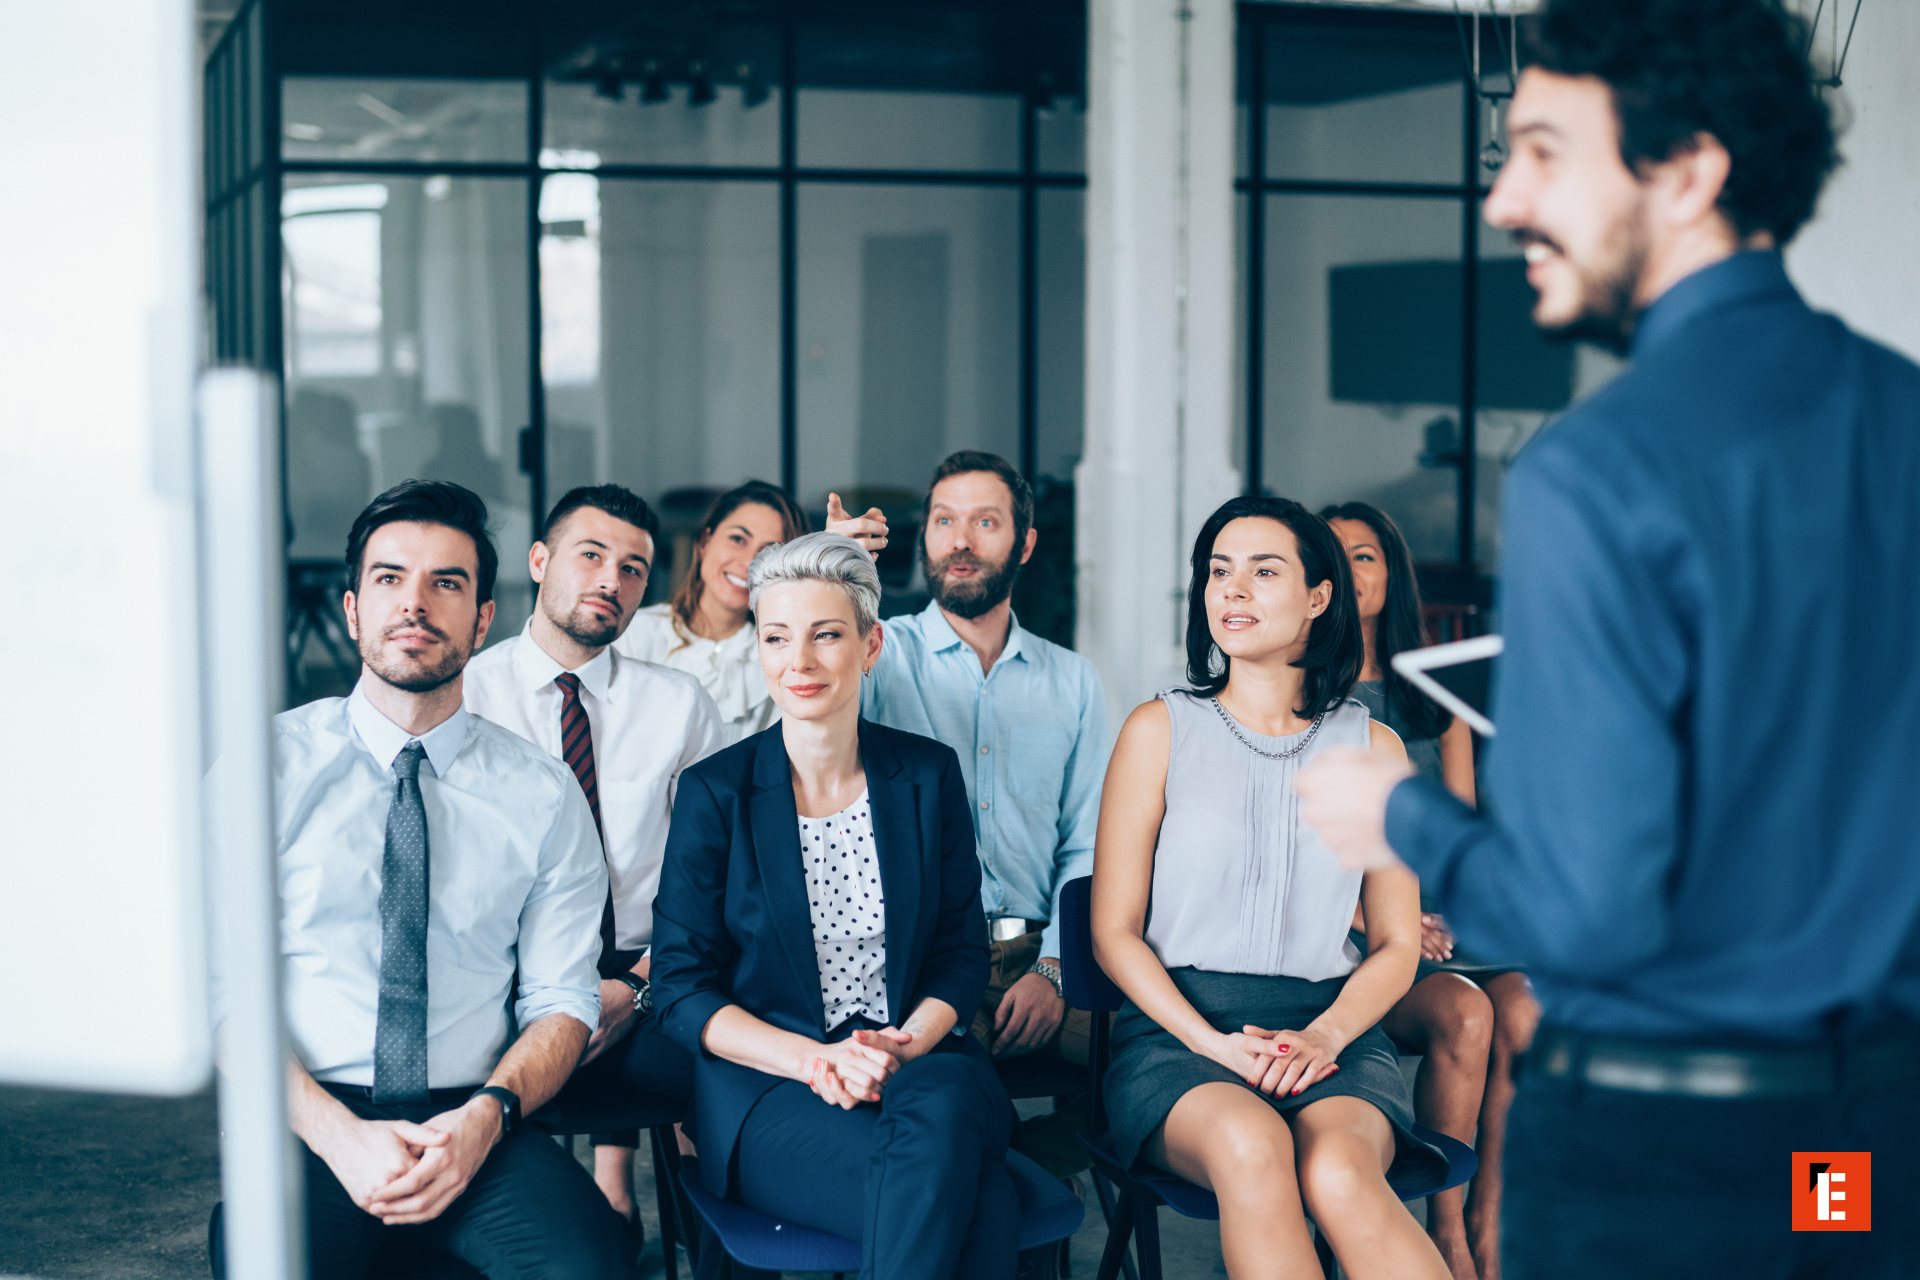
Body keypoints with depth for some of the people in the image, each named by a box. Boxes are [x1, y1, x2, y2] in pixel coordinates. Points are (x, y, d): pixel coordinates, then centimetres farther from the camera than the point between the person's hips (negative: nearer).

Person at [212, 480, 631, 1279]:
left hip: (475, 1131, 1)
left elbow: (562, 1001, 8)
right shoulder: (269, 764, 4)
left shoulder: (545, 795, 9)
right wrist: (337, 1134, -15)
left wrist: (485, 1117, -12)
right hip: (310, 1126, 0)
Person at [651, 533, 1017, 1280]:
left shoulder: (928, 776, 7)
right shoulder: (716, 792, -1)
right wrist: (812, 1060, -16)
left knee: (943, 1109, -36)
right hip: (765, 1088, -3)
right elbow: (682, 989, -1)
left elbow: (962, 952, 11)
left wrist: (908, 1045, -10)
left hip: (919, 1068, 3)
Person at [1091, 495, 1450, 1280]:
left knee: (1337, 1171, -35)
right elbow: (1114, 933, 4)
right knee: (1251, 1146, -36)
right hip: (1177, 1027, -1)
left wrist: (1324, 1036, -9)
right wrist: (1214, 1043, -11)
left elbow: (1397, 944, 12)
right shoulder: (1159, 730, 8)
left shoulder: (1371, 749, 12)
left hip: (1332, 1030, 1)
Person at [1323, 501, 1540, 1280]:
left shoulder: (1435, 703, 18)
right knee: (1463, 1015, -31)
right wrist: (1378, 919, -14)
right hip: (1340, 940, -4)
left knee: (1522, 1010, -28)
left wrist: (1449, 913, -4)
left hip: (1443, 924, 4)